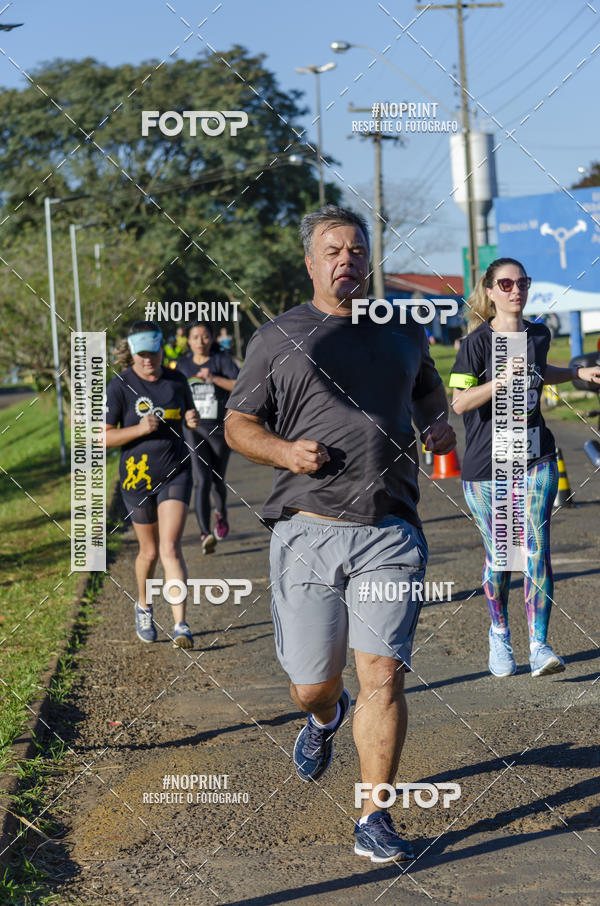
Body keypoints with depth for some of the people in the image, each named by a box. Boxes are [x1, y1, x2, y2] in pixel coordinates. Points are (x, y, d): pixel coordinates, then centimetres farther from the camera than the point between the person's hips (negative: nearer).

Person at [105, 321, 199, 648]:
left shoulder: (177, 381, 2)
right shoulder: (119, 387, -9)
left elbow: (189, 413, 19)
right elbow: (102, 437, -10)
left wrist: (194, 420, -5)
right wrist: (140, 429, -24)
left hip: (176, 473, 1)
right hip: (138, 476, -1)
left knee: (170, 548, -13)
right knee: (149, 551, 13)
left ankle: (181, 625, -16)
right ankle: (143, 606, 41)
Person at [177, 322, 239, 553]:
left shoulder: (222, 360, -3)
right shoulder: (183, 365, 8)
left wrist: (213, 378, -26)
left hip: (220, 429, -1)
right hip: (194, 430, 1)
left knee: (217, 480, 12)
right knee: (202, 481, -15)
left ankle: (221, 513, 45)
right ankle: (205, 535, -22)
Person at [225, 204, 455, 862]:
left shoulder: (403, 330, 15)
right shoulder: (277, 339, 6)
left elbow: (428, 390, 32)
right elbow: (238, 424, 8)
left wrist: (439, 425, 9)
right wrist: (285, 451, -12)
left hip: (389, 536, 1)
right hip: (308, 532, -1)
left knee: (383, 676, -9)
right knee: (312, 684, 6)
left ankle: (374, 820, 2)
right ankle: (324, 717, 45)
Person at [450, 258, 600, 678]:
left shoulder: (539, 334, 7)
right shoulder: (477, 341, -9)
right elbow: (459, 402, -15)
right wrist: (497, 384, -28)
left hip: (536, 457, 3)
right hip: (487, 465, -3)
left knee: (538, 549, -7)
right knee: (499, 554, 5)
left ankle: (539, 644, -4)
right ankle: (500, 634, 27)